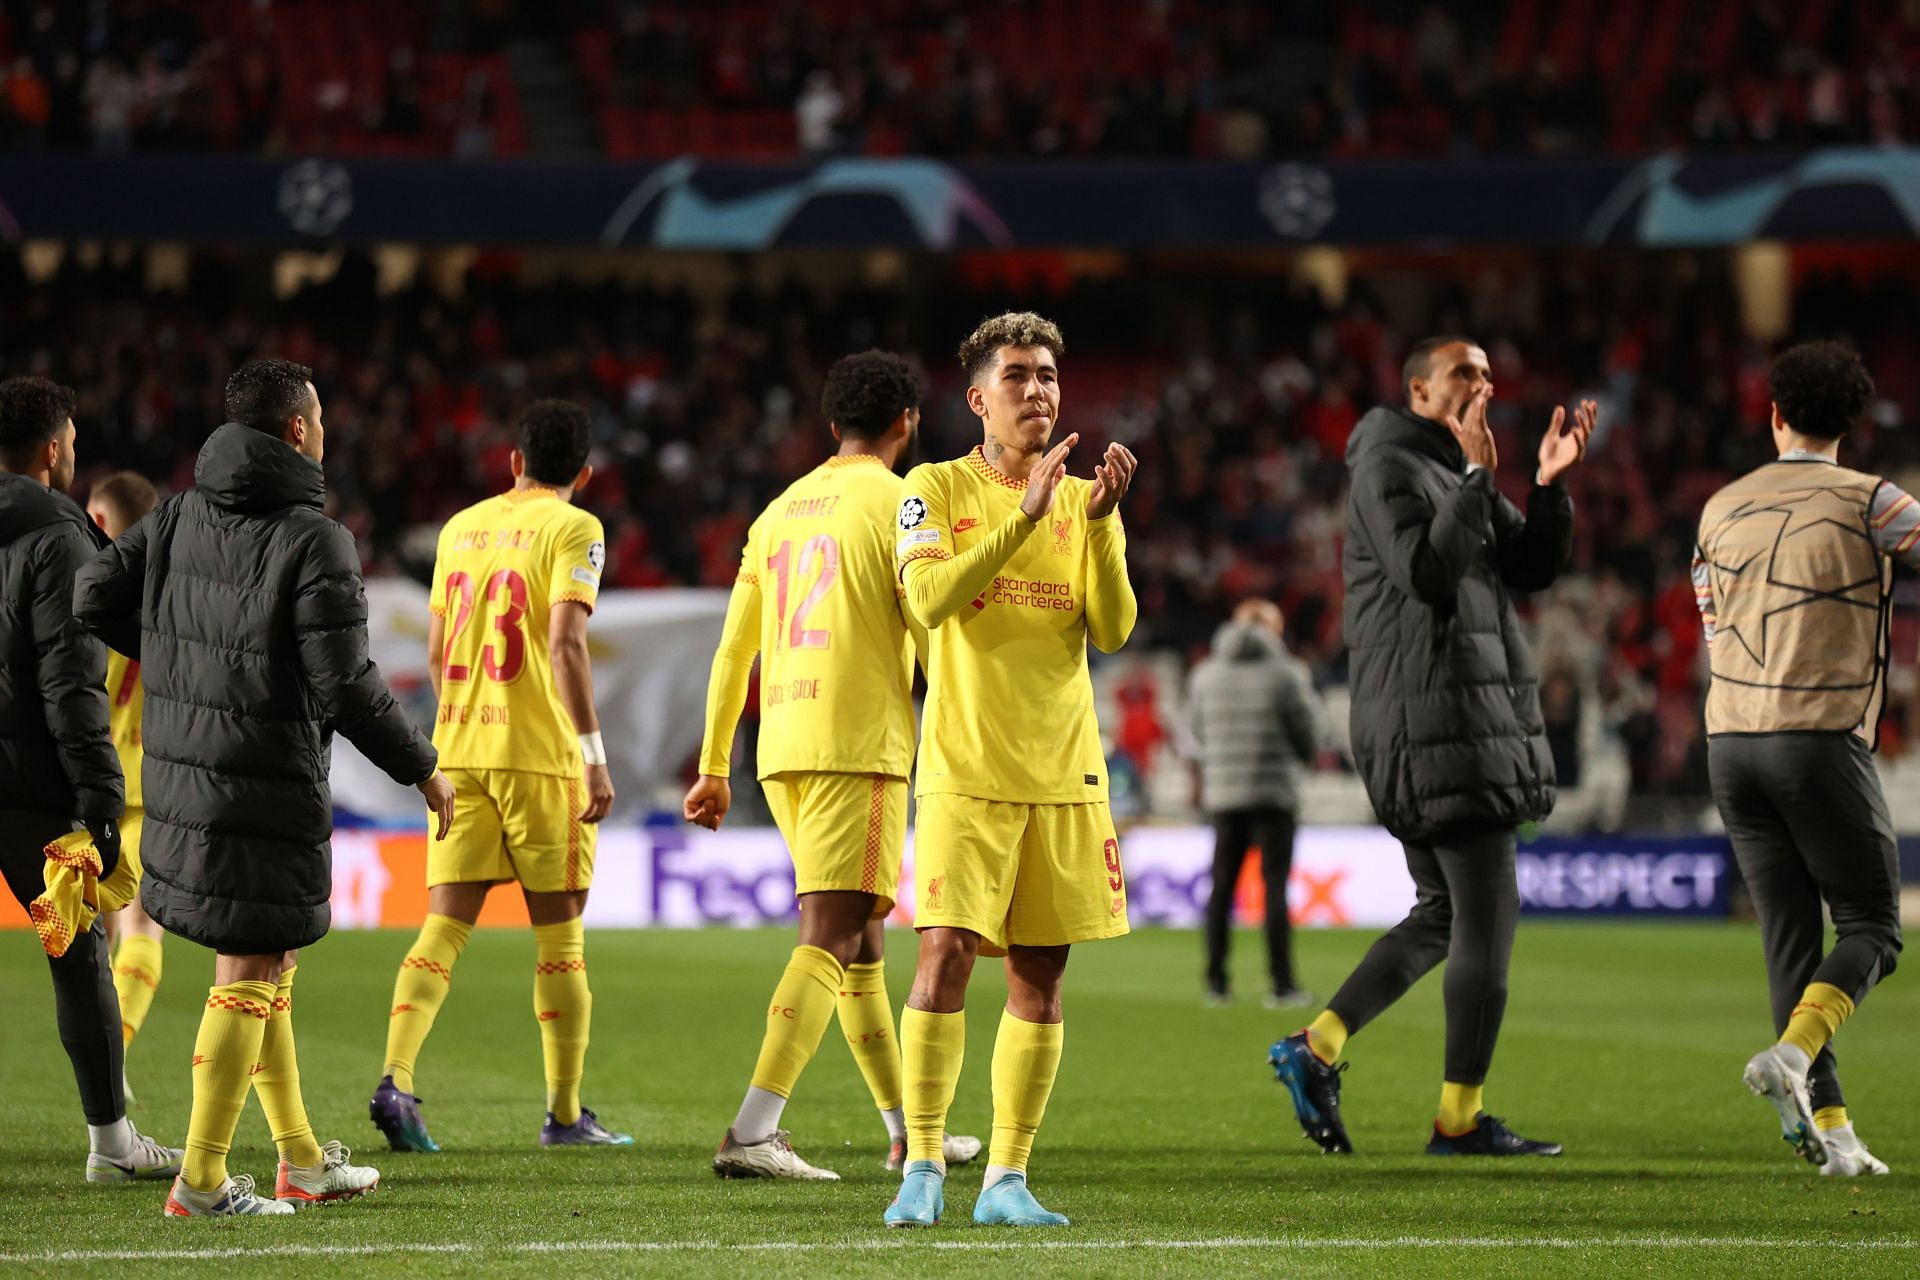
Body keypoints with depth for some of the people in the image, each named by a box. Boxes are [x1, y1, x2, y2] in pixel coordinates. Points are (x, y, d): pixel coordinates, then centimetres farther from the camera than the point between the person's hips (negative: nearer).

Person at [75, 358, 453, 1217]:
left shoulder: (180, 516, 6)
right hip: (268, 786, -8)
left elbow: (93, 598, 8)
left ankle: (301, 1160, 25)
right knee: (249, 973, -1)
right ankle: (202, 1179, -1)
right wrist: (422, 768, -3)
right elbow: (346, 687, -17)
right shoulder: (314, 542, -15)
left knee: (266, 963, 18)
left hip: (179, 773, 8)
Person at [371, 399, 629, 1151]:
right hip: (541, 753, -5)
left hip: (460, 749, 5)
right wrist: (595, 754, -15)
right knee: (559, 934, 5)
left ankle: (395, 1079, -15)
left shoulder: (461, 528, 13)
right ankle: (565, 1113, 9)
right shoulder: (573, 530, -4)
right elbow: (566, 644, -16)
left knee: (444, 926, 3)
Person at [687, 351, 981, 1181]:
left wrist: (714, 766, 21)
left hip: (781, 745, 7)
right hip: (858, 743, -7)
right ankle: (753, 1133, -21)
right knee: (831, 938, -11)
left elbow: (733, 649, 18)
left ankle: (906, 1130, 22)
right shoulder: (895, 499, -2)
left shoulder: (781, 511, 18)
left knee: (862, 936, 16)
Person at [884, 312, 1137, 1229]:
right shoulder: (938, 488, 2)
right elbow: (929, 600, -15)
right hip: (965, 767, -4)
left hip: (1065, 772, 4)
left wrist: (1100, 521, -13)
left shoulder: (1085, 499, 11)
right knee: (946, 953, -15)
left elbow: (1112, 631, 0)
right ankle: (923, 1169, -9)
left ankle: (1007, 1178, 8)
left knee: (1040, 975, 3)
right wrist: (1025, 515, -21)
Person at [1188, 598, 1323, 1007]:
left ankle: (1216, 981, 8)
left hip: (1222, 793, 3)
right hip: (1274, 793, -3)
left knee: (1222, 885, 9)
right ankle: (1281, 985, -3)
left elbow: (1198, 731, 11)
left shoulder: (1205, 675, 3)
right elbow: (1308, 737, -3)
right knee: (1274, 886, -1)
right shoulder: (1285, 674, -8)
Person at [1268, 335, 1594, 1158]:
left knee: (1443, 916, 13)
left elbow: (1531, 569, 13)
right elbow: (1428, 574, -21)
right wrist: (1478, 476, -20)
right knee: (1489, 916, -7)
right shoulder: (1388, 466, -8)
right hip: (1436, 712, -10)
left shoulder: (1454, 478, 21)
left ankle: (1315, 1049, 7)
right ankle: (1460, 1119, -4)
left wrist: (1550, 482, 0)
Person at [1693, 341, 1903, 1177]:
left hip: (1731, 740, 5)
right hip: (1823, 740, -5)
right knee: (1870, 929, 5)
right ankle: (1793, 1055, -22)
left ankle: (1828, 1127, -2)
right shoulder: (1867, 502, -5)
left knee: (1790, 936, 7)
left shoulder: (1723, 509, 11)